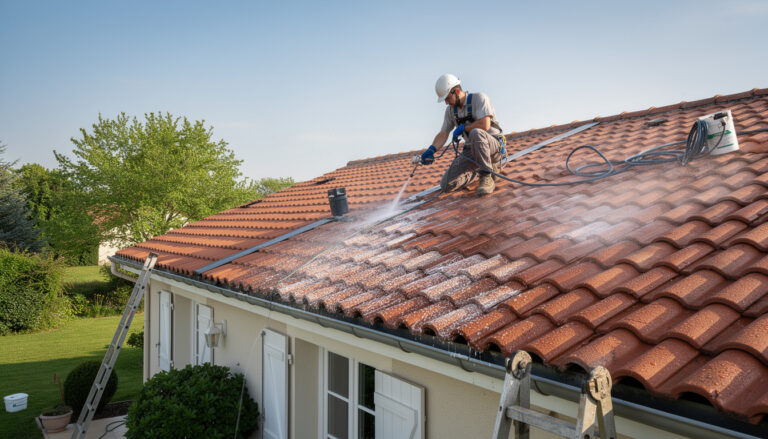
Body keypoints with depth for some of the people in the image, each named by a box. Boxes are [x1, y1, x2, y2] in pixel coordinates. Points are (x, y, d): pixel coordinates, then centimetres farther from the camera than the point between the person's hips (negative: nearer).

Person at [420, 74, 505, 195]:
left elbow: (485, 125, -26)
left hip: (493, 145, -6)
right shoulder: (450, 110, 8)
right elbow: (443, 134, 7)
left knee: (476, 133, -41)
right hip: (471, 150, 6)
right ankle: (476, 170, 17)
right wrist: (431, 150, -11)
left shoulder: (479, 98, -12)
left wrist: (462, 128, -13)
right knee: (446, 185, -10)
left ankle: (487, 177, -25)